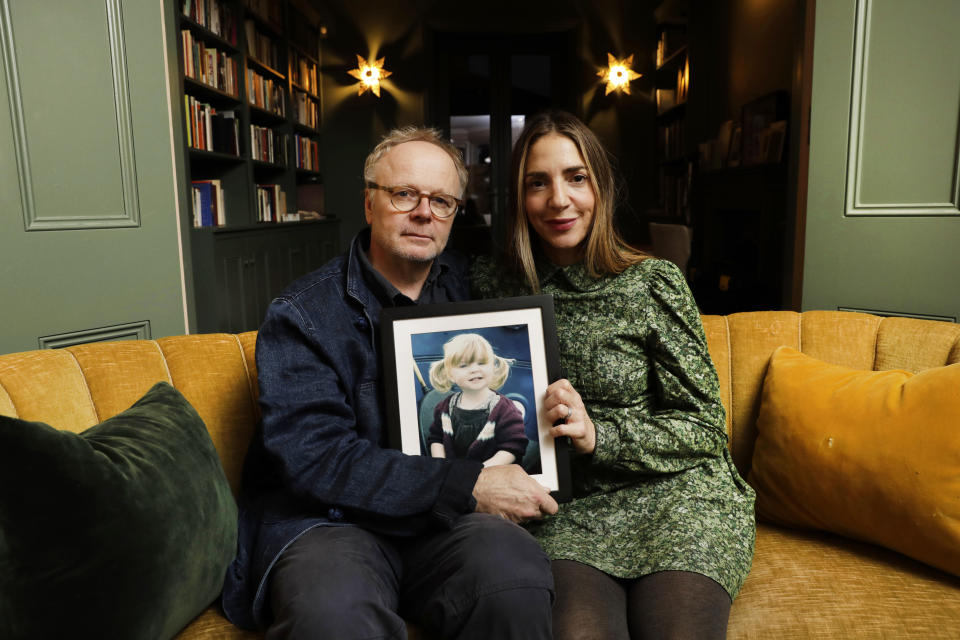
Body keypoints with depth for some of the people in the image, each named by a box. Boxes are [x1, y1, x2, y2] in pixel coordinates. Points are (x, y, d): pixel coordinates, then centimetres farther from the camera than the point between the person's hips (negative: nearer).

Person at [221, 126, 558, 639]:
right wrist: (466, 486, -19)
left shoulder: (468, 286, 10)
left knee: (514, 570, -28)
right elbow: (315, 458, -14)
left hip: (445, 519, 4)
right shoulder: (301, 314, -4)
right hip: (326, 519, -3)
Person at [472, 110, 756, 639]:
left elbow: (704, 427, -3)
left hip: (672, 495, 0)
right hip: (567, 506, 1)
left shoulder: (652, 283, -4)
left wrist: (598, 435, -16)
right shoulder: (495, 286, 3)